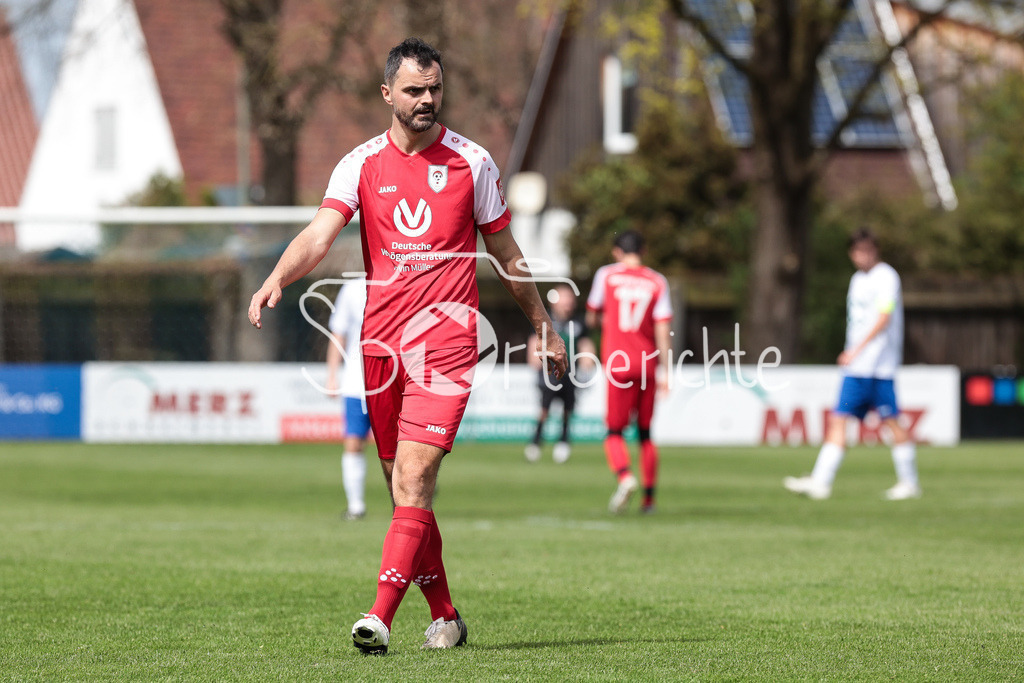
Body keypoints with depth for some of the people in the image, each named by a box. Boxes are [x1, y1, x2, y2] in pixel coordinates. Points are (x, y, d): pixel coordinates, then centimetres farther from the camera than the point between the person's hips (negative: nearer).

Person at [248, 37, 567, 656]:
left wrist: (545, 328, 20)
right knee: (403, 487, 8)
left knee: (413, 478, -15)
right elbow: (321, 234, -8)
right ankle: (445, 616, 22)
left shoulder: (472, 162, 5)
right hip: (382, 341, 3)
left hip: (446, 337, -3)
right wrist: (277, 279, -27)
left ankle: (381, 617, -23)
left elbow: (505, 255, 15)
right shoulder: (361, 164, 6)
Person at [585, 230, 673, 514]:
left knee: (614, 431, 1)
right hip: (647, 363, 2)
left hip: (618, 362, -2)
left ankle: (625, 476, -27)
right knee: (645, 432, 13)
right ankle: (649, 497, 12)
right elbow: (663, 329, -1)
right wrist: (665, 371, 1)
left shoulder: (606, 275, 3)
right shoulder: (657, 281, 5)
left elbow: (592, 317, 14)